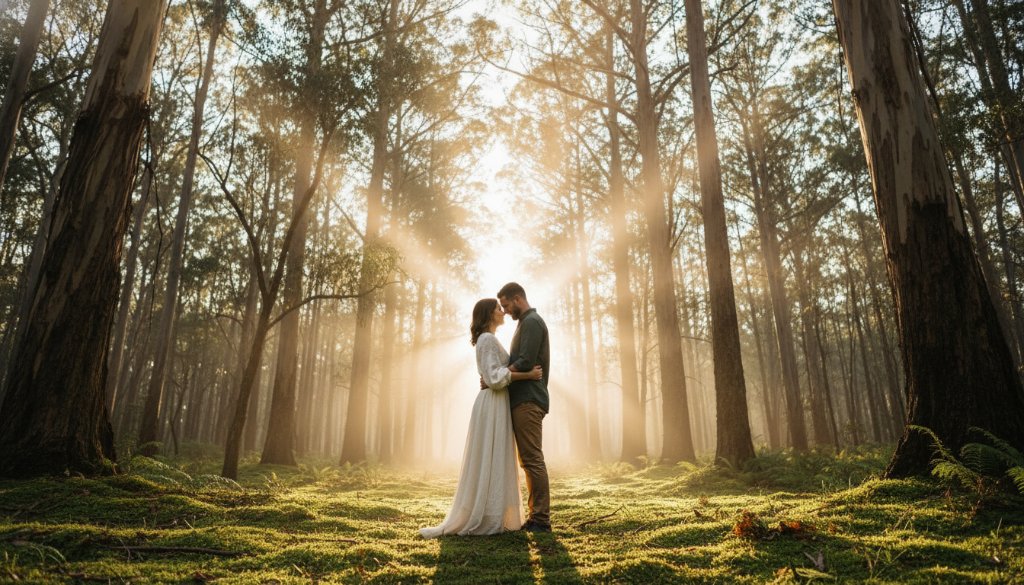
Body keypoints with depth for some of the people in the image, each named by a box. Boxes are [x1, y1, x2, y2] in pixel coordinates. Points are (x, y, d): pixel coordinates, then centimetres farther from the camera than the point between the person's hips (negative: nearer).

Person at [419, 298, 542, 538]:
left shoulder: (488, 340, 20)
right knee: (489, 463, -7)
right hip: (493, 405, -10)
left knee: (494, 463, 10)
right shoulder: (488, 339, -11)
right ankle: (484, 521, -2)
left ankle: (490, 518, 15)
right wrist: (527, 375, -17)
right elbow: (495, 376, -20)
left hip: (495, 405, 10)